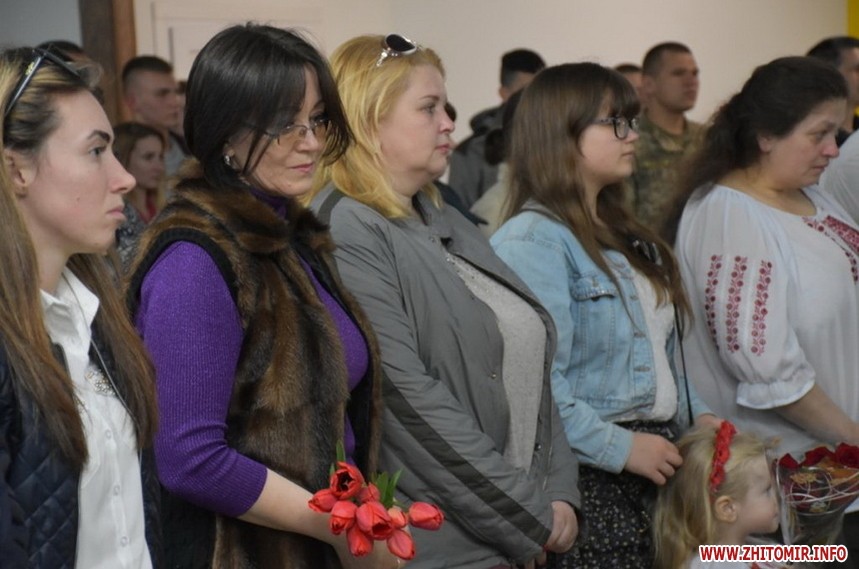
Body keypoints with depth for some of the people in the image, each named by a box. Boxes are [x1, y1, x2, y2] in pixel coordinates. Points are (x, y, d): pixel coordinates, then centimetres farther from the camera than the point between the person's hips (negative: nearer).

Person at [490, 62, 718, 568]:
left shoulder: (623, 235, 16)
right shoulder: (531, 241, -14)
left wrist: (697, 415, 9)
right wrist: (621, 447, -20)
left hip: (659, 465, 8)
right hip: (592, 479, -8)